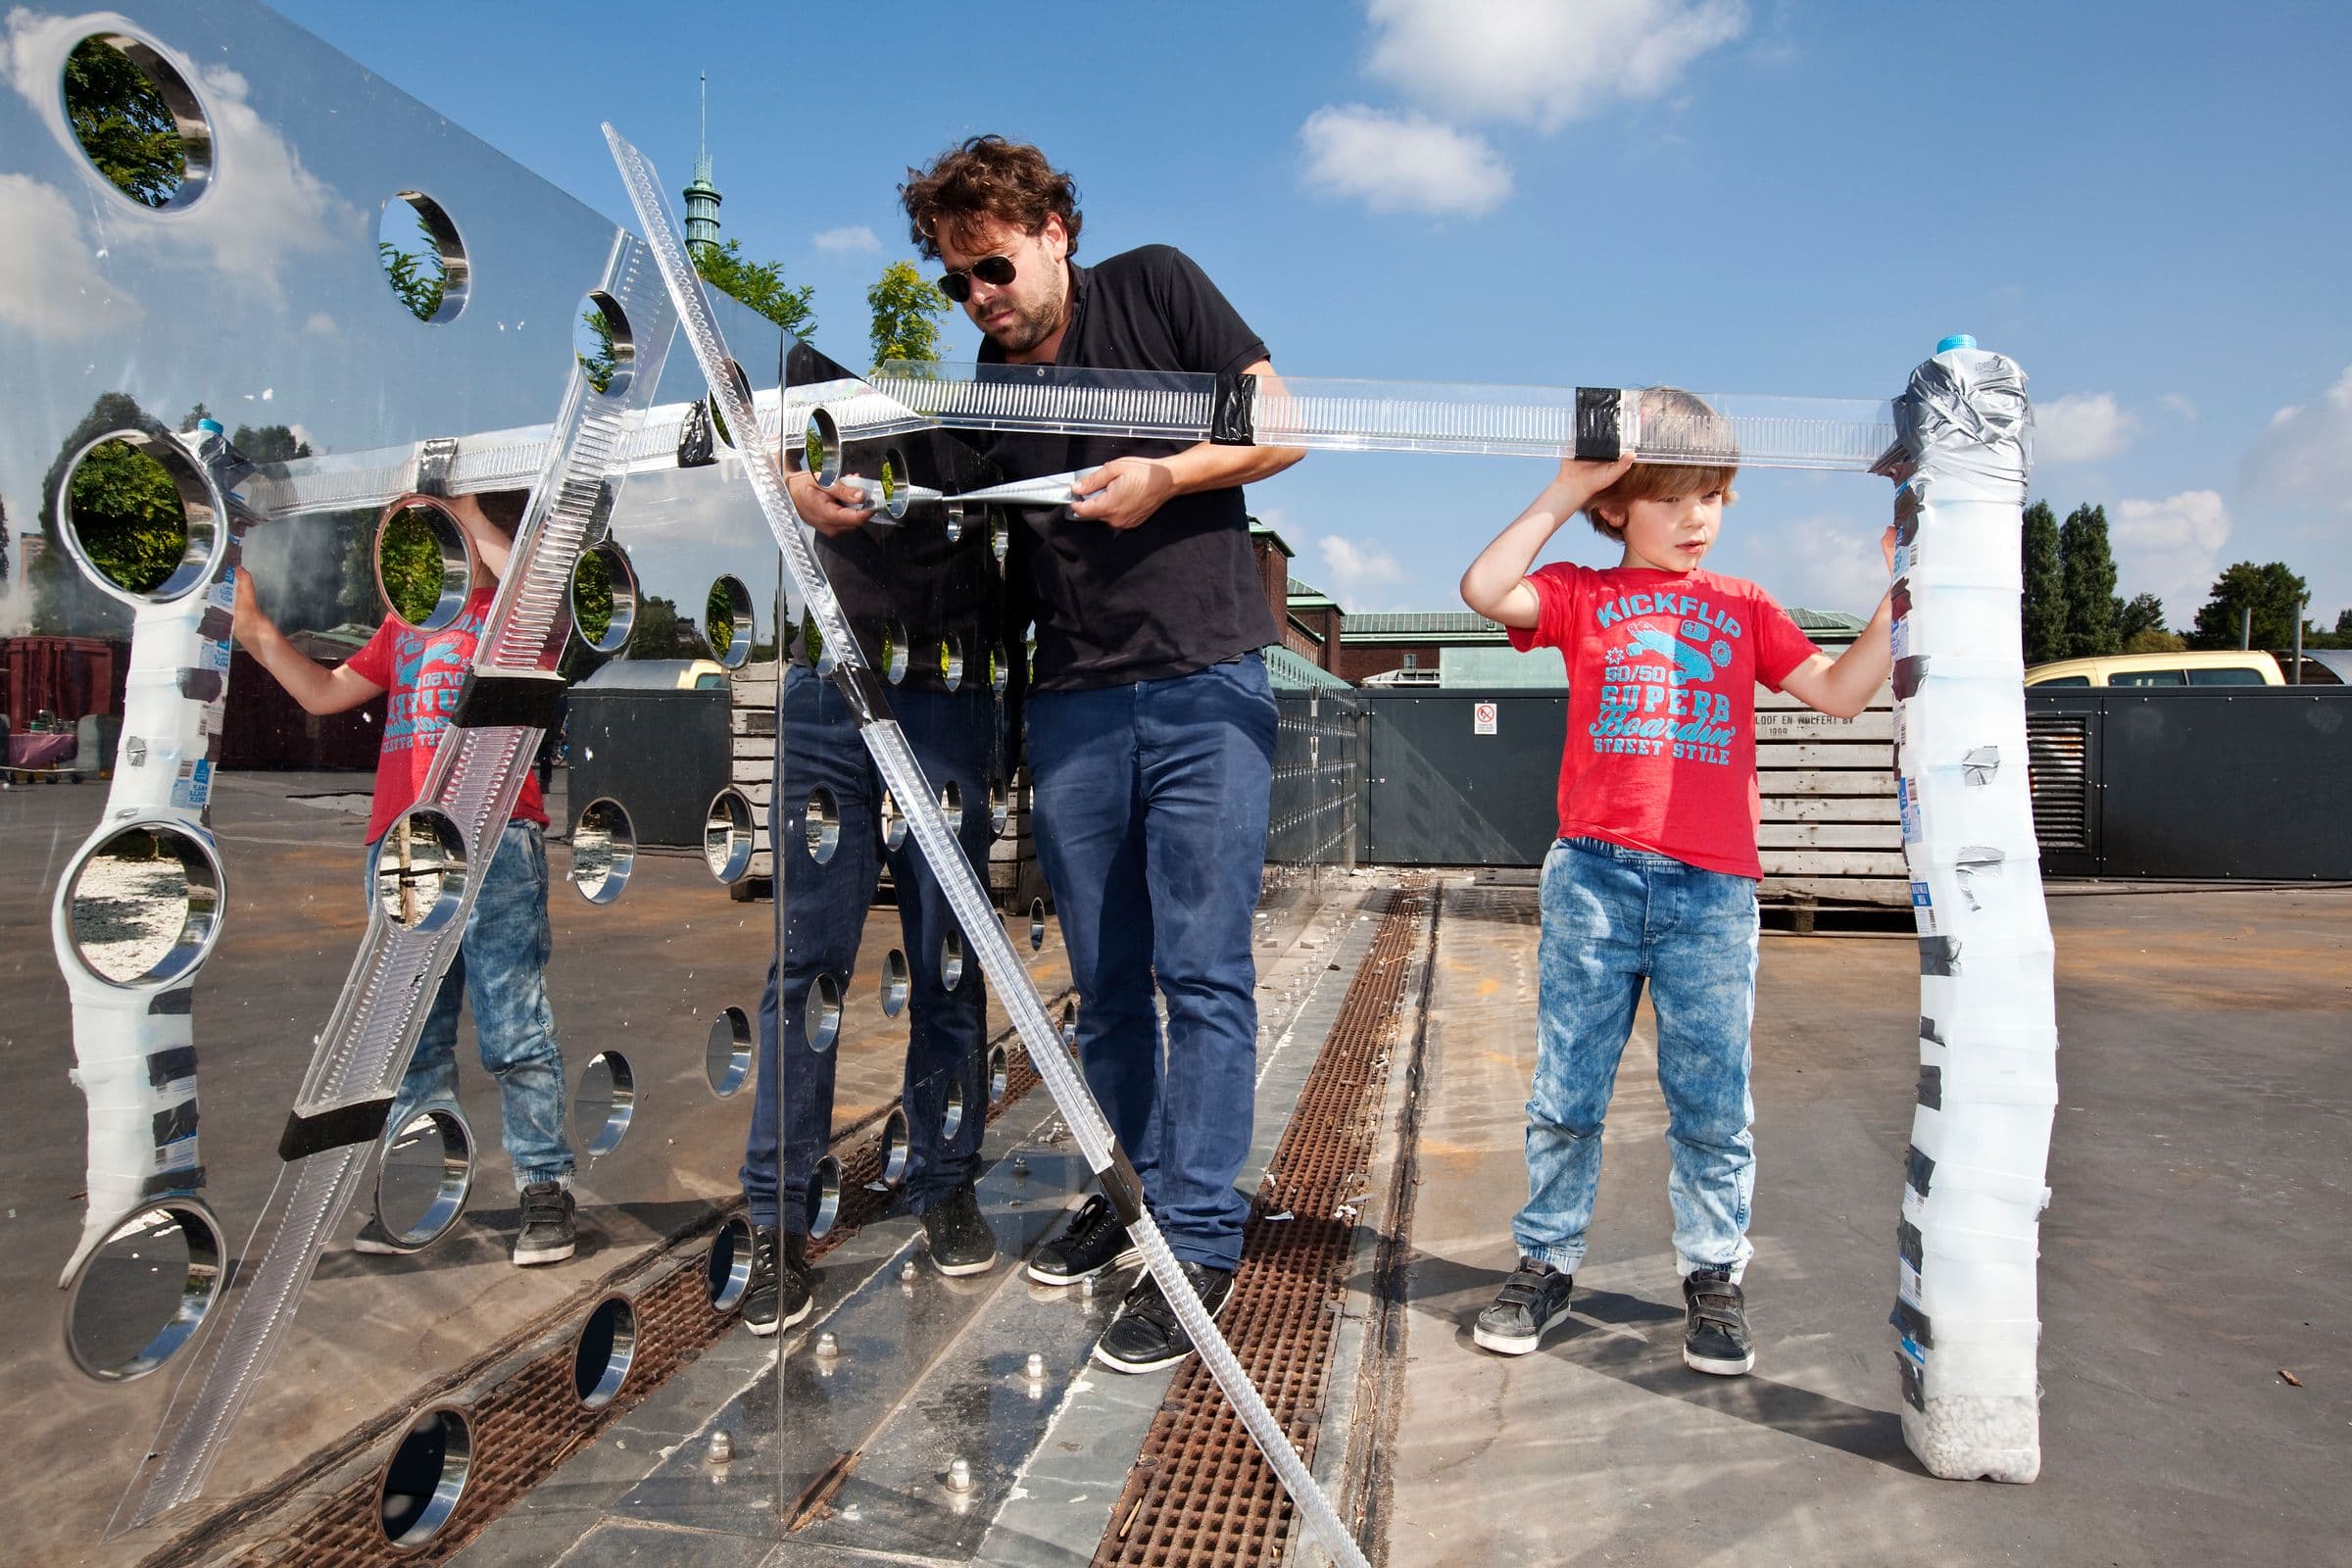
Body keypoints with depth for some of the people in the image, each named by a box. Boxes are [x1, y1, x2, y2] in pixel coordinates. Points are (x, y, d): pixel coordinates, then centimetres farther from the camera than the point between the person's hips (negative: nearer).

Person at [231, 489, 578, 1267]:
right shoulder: (403, 626, 24)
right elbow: (324, 692, 28)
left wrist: (468, 515, -14)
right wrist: (255, 628, 18)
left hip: (493, 843, -7)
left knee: (514, 1027, -6)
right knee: (414, 1034, 11)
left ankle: (546, 1191, 1)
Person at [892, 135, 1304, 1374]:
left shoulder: (1154, 288, 6)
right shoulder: (988, 381, 17)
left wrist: (1165, 475, -12)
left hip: (1204, 685, -4)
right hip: (1071, 704, 5)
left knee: (1201, 968, -5)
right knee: (1104, 982, 10)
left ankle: (1198, 1238, 5)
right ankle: (1132, 1188, 27)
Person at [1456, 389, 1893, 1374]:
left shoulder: (1744, 607, 17)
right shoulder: (1583, 596, 9)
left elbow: (1841, 692, 12)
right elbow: (1484, 589, -9)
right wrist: (1562, 493, -5)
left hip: (1712, 885, 2)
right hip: (1594, 875, -1)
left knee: (1712, 1099, 6)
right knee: (1566, 1090, 7)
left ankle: (1714, 1276, 23)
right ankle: (1546, 1263, 21)